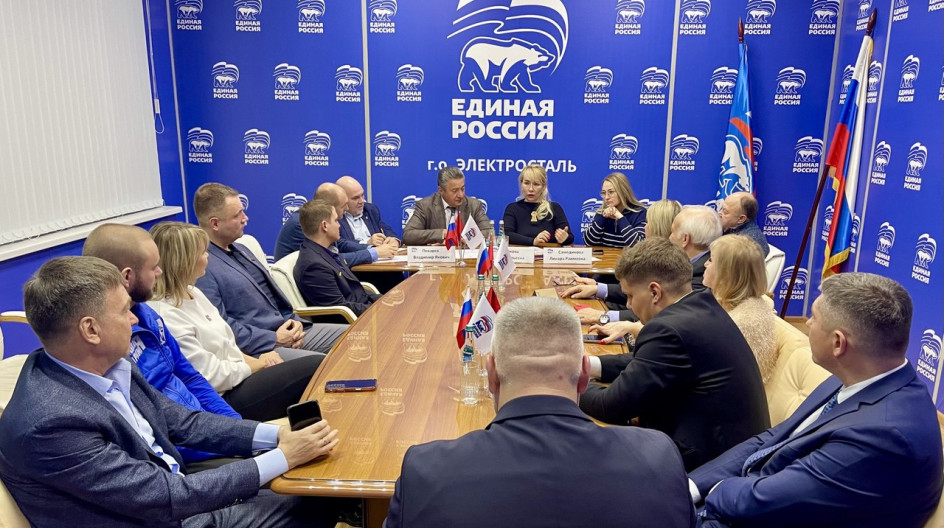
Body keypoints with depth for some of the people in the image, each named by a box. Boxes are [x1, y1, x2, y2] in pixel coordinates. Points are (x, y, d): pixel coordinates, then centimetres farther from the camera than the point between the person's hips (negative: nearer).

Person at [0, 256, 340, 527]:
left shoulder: (108, 365, -5)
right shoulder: (49, 422, -28)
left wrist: (273, 434, -7)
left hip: (180, 498, 7)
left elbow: (180, 421, 4)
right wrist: (283, 457, -21)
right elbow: (166, 497, -25)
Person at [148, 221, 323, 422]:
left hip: (239, 376, 9)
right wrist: (259, 363, -7)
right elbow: (211, 376, -19)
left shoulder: (193, 293, 10)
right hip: (223, 400, -9)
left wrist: (256, 360, -3)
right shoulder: (166, 316, -20)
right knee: (317, 368, -15)